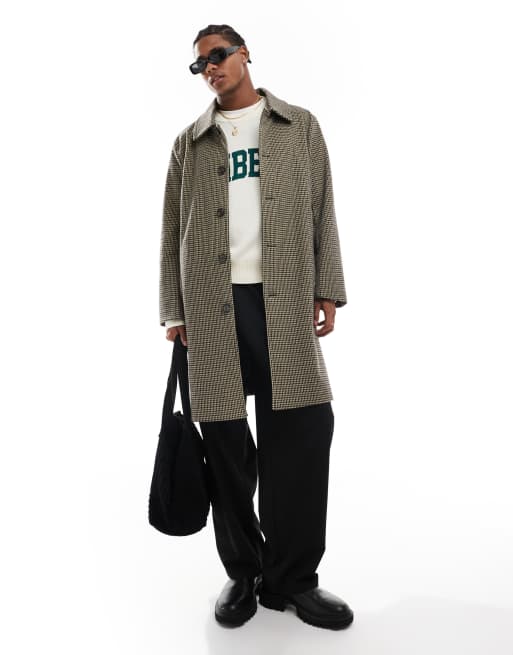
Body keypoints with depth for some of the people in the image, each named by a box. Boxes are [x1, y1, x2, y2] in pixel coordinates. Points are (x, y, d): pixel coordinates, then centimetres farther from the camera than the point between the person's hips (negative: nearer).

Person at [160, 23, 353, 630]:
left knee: (302, 431, -5)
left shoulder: (301, 127, 15)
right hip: (210, 305, 1)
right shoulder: (190, 142, 17)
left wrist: (327, 289, 0)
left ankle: (292, 577, 12)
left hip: (285, 304, 0)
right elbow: (172, 231, 13)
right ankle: (243, 572, 19)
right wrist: (173, 310, 5)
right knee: (225, 441, 2)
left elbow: (322, 215, 10)